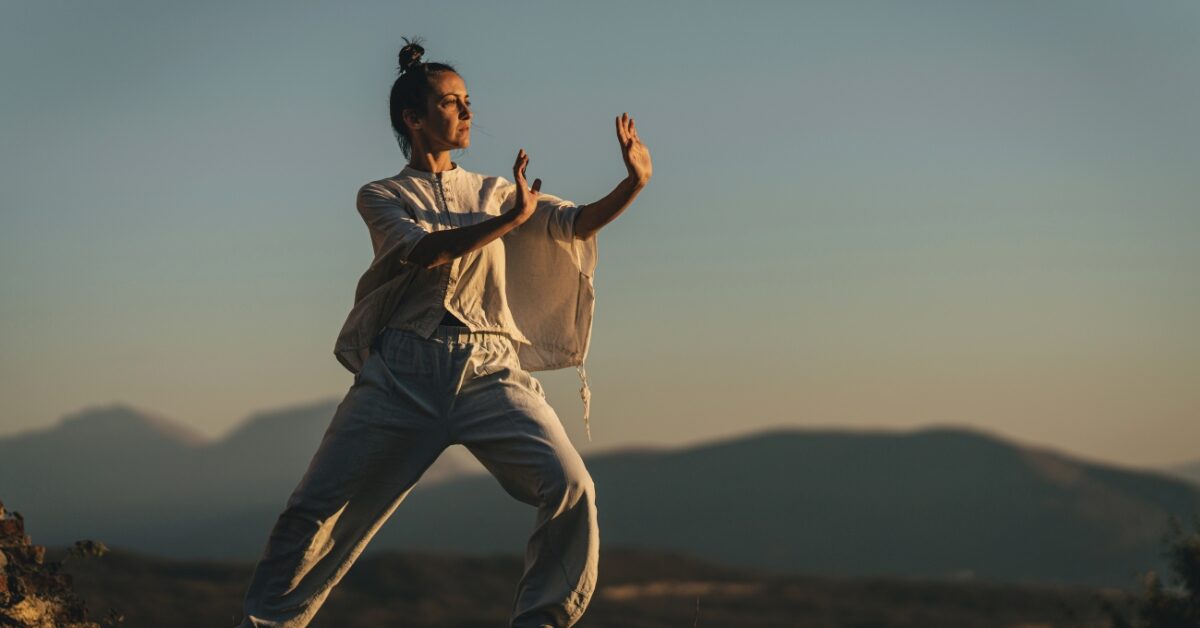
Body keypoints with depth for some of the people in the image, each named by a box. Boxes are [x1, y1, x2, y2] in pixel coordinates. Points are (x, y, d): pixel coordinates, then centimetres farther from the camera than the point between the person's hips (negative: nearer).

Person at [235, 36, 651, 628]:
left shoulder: (493, 192, 21)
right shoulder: (381, 197, 12)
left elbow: (576, 223, 9)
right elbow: (423, 250, -8)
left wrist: (633, 183, -9)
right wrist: (510, 220, -18)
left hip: (490, 370, 2)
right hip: (402, 373, -2)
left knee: (570, 487, -18)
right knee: (318, 506, -5)